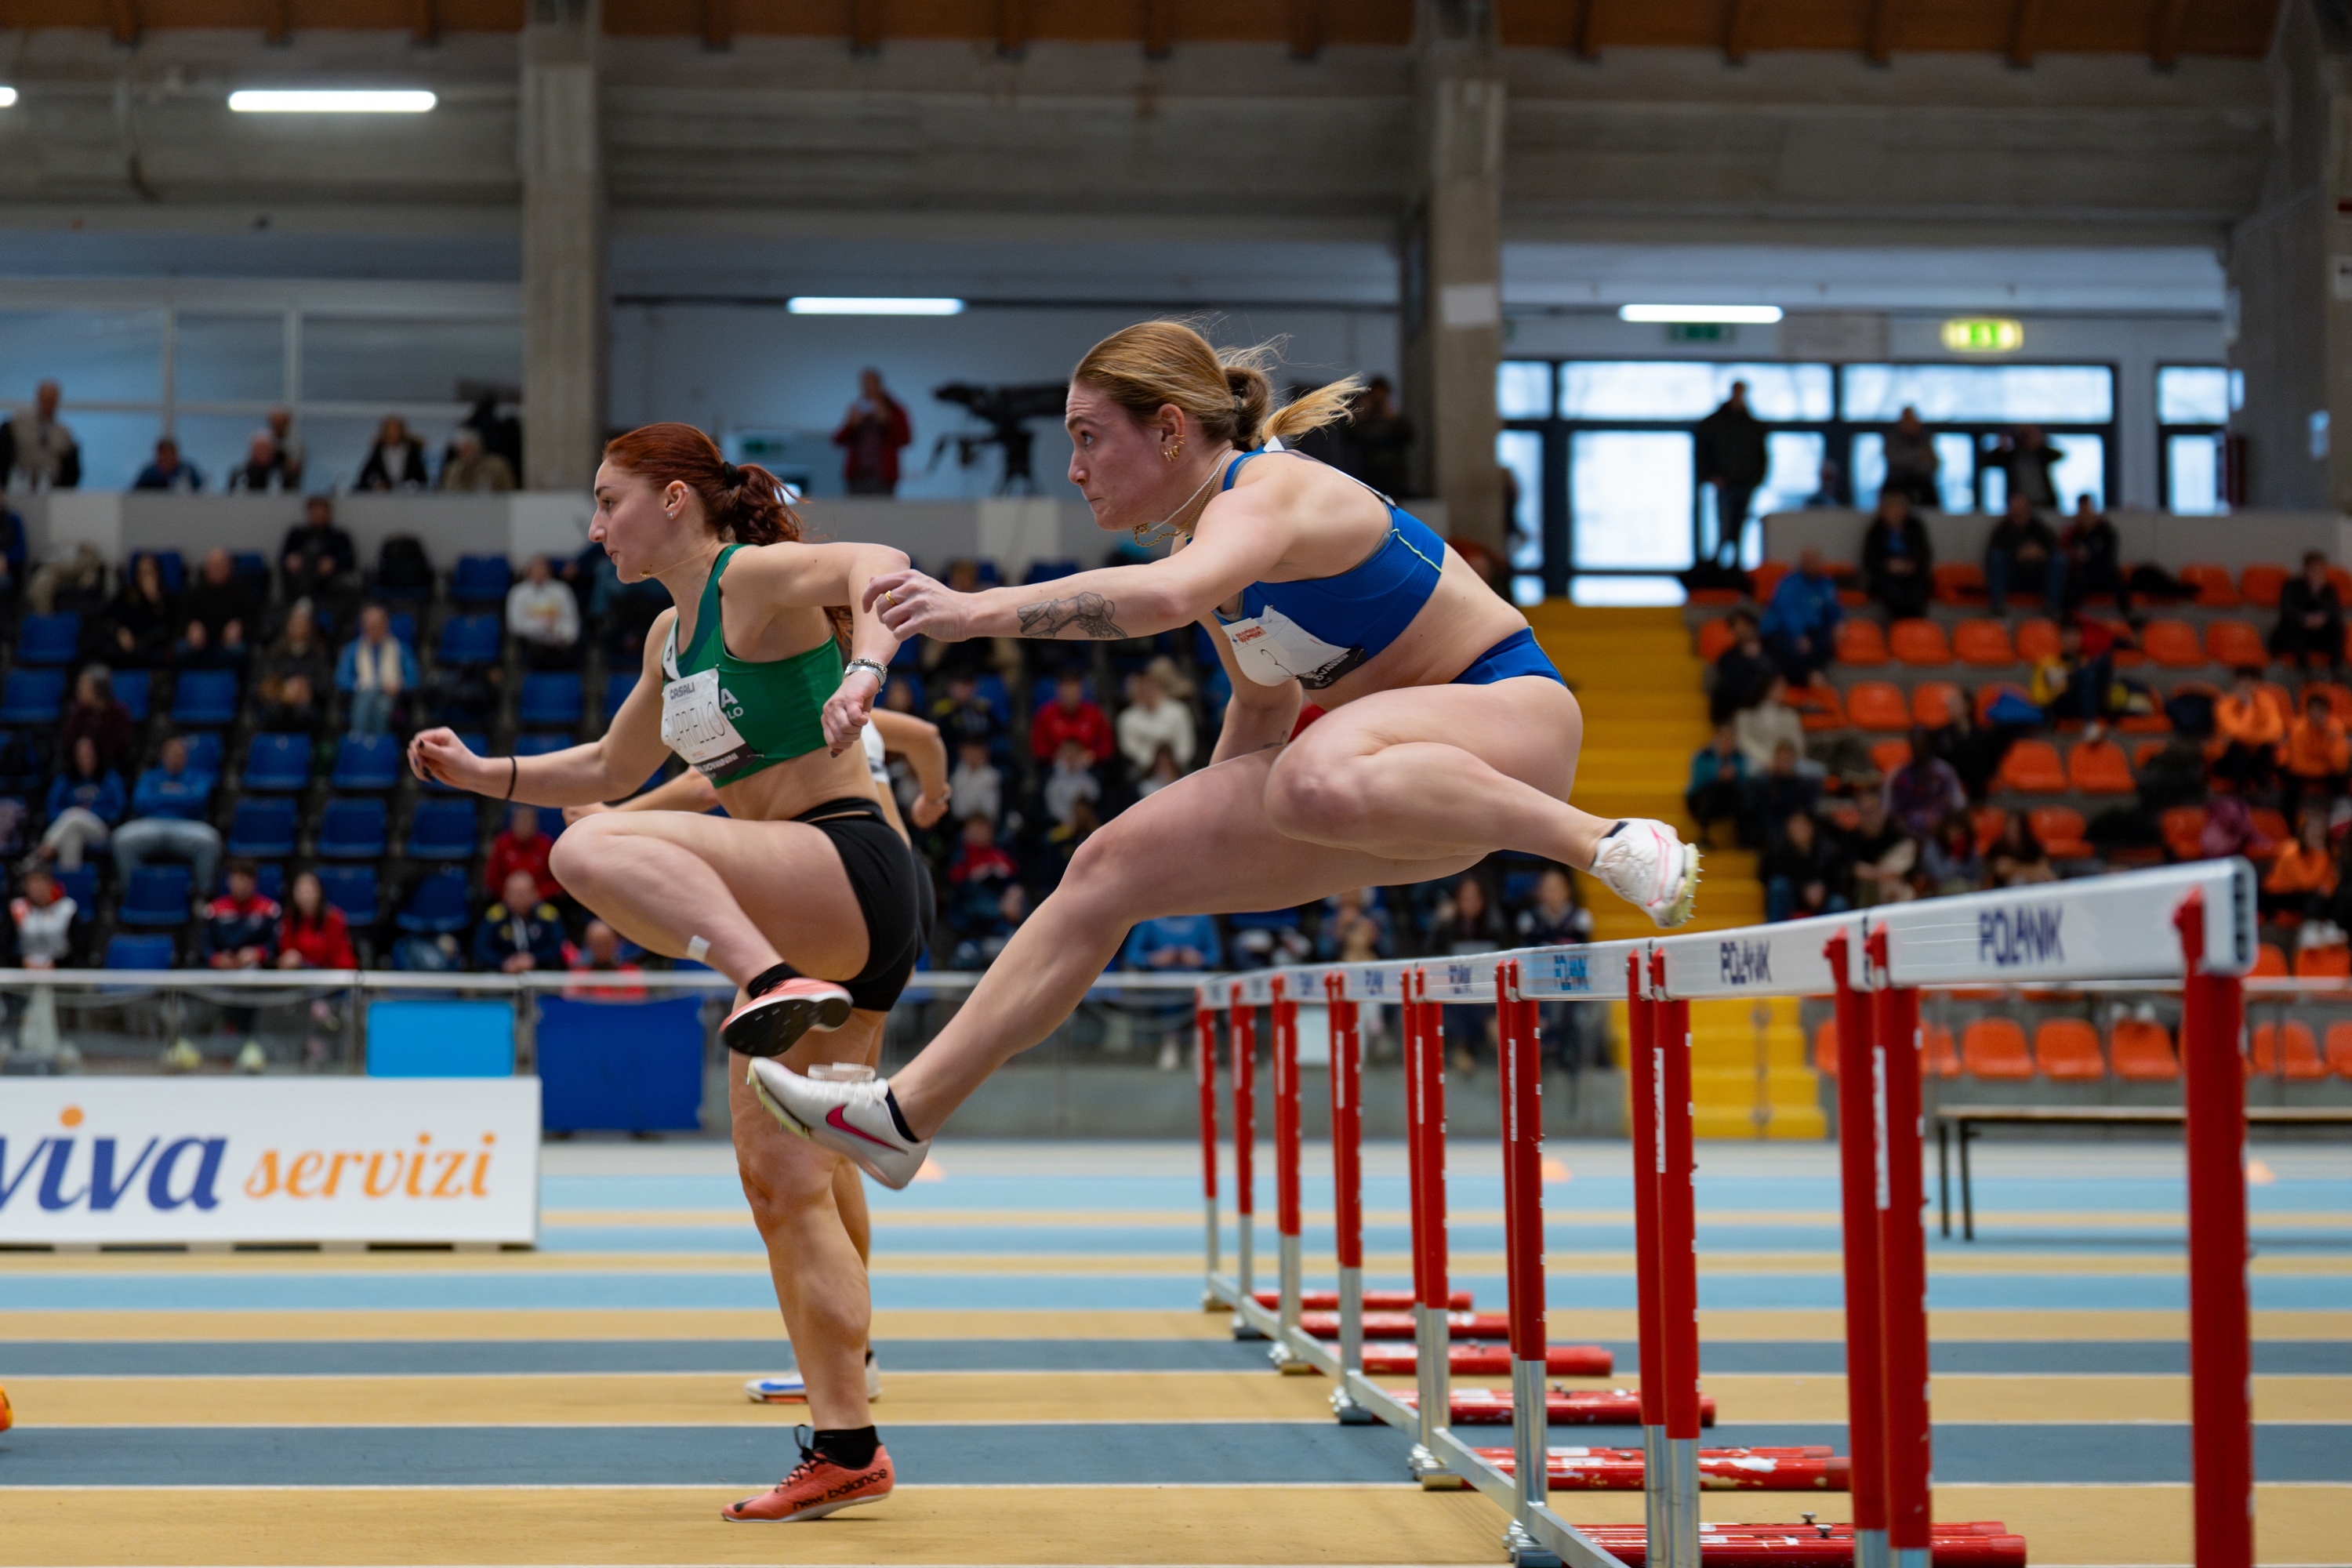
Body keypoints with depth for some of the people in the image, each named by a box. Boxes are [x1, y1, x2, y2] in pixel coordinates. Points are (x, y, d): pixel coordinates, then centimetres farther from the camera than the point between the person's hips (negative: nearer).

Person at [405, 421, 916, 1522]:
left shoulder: (756, 578, -7)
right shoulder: (670, 637, 19)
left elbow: (877, 564, -27)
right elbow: (610, 770, 31)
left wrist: (863, 668, -45)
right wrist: (480, 774, 21)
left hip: (854, 873, -9)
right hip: (798, 920, 9)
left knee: (595, 854, -28)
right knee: (783, 1182, 8)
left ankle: (781, 989, -37)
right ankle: (845, 1448, 11)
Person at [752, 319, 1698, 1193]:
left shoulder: (1266, 494, -21)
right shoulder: (1212, 538, 8)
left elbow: (1167, 595, -45)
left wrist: (984, 611, -50)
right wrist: (1215, 832, 26)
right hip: (1396, 782, 9)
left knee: (1322, 781, -43)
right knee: (1118, 865, 1)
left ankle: (1605, 841, -29)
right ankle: (907, 1113, 7)